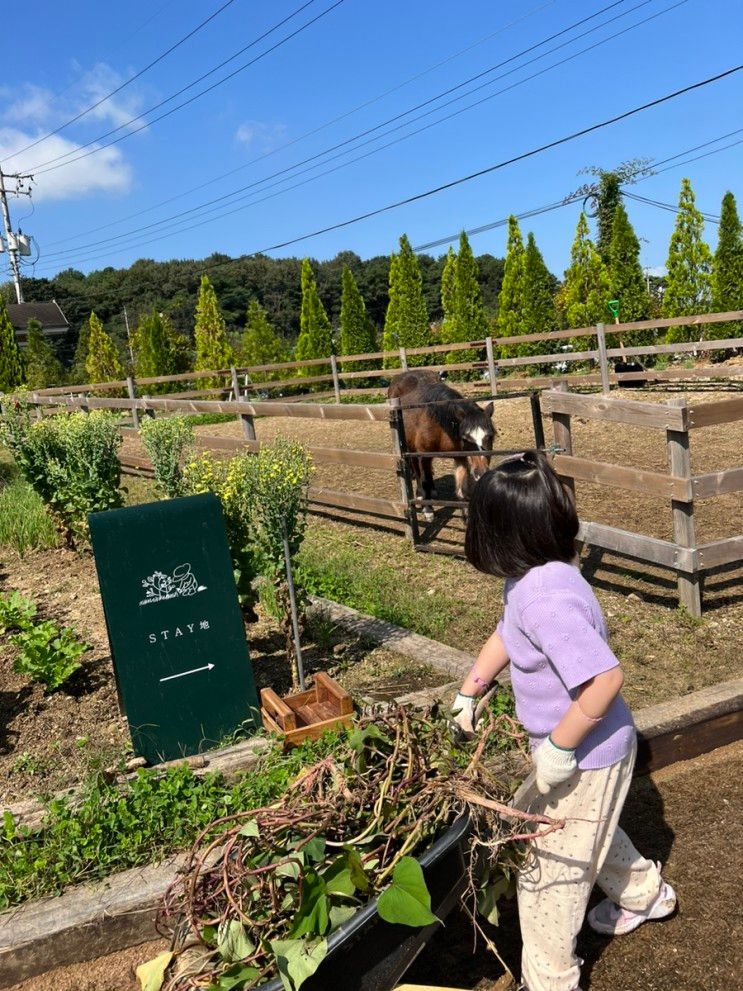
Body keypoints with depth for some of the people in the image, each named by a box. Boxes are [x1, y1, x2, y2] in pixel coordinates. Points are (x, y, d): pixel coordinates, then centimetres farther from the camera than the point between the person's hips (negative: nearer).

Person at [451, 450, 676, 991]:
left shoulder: (546, 596, -36)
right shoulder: (532, 577, -5)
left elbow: (606, 678, -38)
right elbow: (506, 635, 11)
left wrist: (559, 748, -28)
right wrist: (468, 693, 15)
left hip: (583, 757, -9)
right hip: (596, 751, 9)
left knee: (548, 871, 10)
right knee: (592, 832, 34)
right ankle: (644, 894, 60)